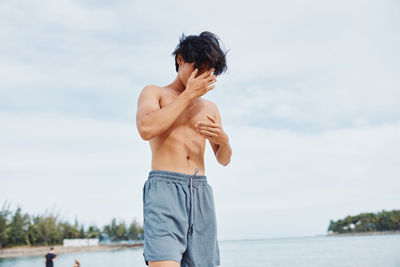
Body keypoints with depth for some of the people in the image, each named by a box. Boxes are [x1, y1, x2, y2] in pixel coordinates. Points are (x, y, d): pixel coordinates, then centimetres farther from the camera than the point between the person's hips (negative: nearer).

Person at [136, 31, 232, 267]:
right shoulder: (154, 93, 11)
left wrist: (223, 140, -2)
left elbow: (224, 160, 23)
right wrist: (189, 94, -5)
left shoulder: (210, 107, 24)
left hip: (201, 192, 5)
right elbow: (146, 129, -12)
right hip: (164, 186, -5)